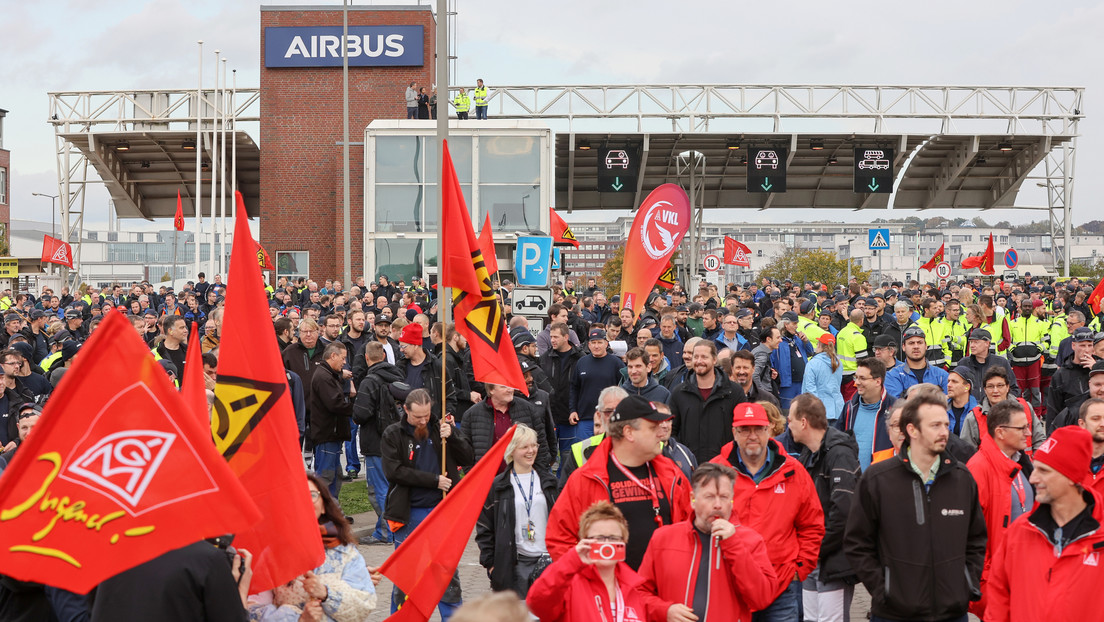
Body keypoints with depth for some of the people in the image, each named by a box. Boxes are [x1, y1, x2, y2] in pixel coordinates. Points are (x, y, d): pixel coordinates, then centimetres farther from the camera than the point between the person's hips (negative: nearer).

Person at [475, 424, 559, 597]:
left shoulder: (548, 482, 11)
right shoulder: (497, 486, 0)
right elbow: (484, 526, 2)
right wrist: (490, 562, -2)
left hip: (547, 559, 3)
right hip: (514, 564, -2)